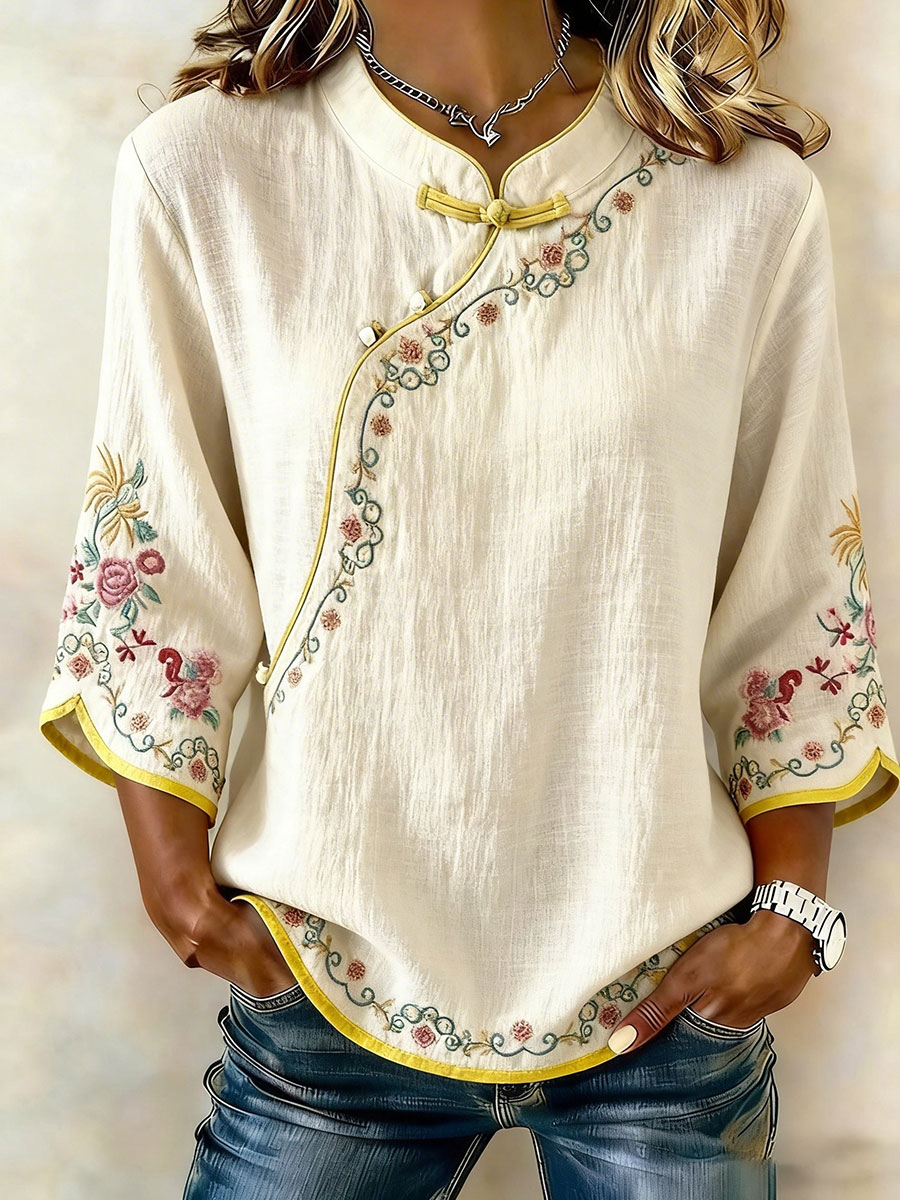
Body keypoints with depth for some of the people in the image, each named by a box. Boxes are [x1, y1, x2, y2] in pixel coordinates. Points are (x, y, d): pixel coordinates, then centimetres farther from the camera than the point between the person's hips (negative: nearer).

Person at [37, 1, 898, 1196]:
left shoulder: (752, 200, -6)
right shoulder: (201, 172, -8)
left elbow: (797, 597, 0)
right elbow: (149, 561, -1)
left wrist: (792, 907, -2)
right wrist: (176, 873, -1)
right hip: (329, 989, 0)